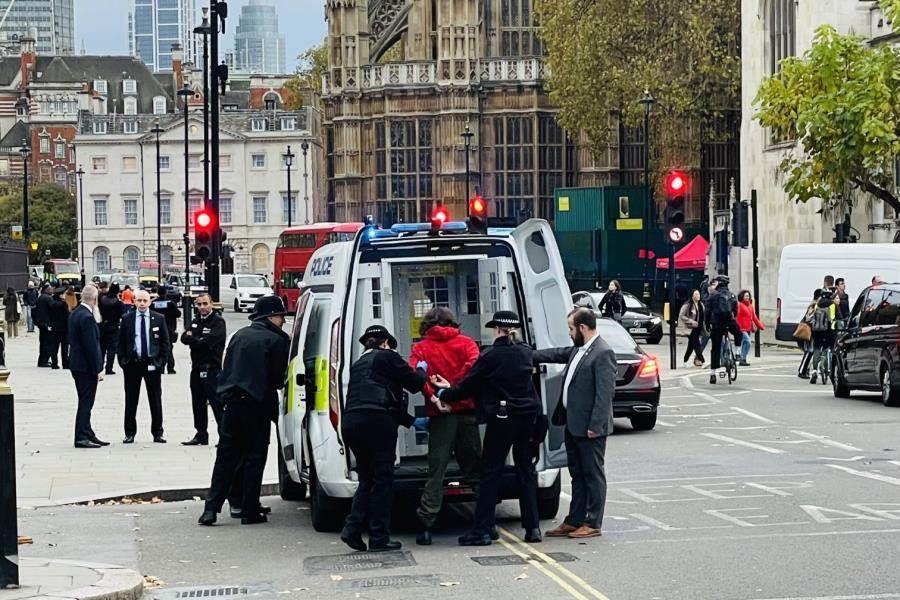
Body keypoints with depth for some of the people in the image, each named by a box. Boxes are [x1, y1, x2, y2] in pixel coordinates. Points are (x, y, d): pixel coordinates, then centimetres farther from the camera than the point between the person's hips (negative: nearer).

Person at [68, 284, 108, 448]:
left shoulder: (74, 314, 9)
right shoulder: (87, 318, -20)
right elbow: (91, 346, -22)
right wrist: (98, 370, -16)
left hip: (77, 365, 9)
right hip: (87, 367, -9)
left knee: (85, 403, 15)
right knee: (86, 403, -3)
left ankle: (88, 435, 23)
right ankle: (82, 437, 1)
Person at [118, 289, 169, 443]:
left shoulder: (159, 319, 3)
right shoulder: (126, 319, 3)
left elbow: (165, 342, 6)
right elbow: (121, 342, 6)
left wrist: (162, 361, -2)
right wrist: (123, 361, -1)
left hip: (152, 364, 0)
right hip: (132, 363, 0)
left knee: (155, 400, 5)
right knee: (131, 400, 4)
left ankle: (157, 433, 12)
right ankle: (130, 433, 11)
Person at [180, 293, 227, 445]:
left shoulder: (218, 321, -7)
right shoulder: (196, 321, 17)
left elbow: (207, 341, -18)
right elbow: (184, 337, 6)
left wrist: (192, 339, -5)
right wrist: (198, 340, -12)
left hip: (212, 369, -8)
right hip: (197, 368, 8)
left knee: (216, 404, -11)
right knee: (198, 404, 13)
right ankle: (201, 435, 22)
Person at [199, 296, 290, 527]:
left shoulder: (239, 335, 11)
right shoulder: (276, 340, -7)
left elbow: (227, 369, 15)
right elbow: (277, 378, -5)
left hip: (232, 403, 5)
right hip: (257, 405, -5)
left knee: (225, 458, 9)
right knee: (255, 459, 4)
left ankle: (211, 508, 2)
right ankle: (250, 511, 4)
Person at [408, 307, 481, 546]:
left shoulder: (421, 349, 8)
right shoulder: (465, 343, 10)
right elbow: (474, 364, -10)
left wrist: (433, 395, -14)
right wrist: (453, 387, -7)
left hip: (440, 415, -1)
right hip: (467, 410, 1)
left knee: (436, 471, 1)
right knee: (473, 468, 9)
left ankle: (426, 524, -6)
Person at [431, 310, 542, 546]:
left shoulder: (491, 356, -12)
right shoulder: (527, 353, 6)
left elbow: (469, 385, -6)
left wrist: (443, 395, 13)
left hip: (501, 419, -5)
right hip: (527, 418, 5)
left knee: (491, 473, 0)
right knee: (526, 471, 11)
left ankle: (481, 529, -1)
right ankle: (532, 528, 9)